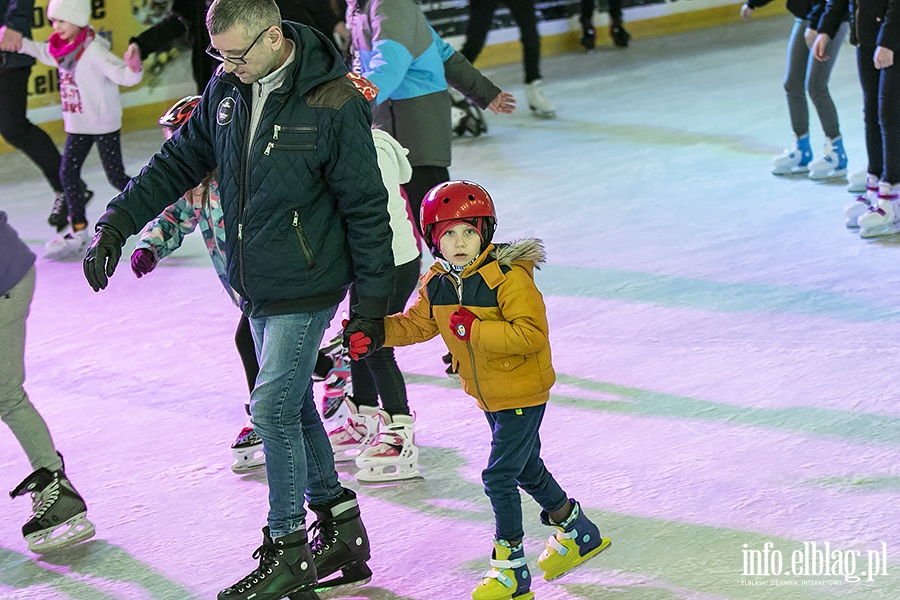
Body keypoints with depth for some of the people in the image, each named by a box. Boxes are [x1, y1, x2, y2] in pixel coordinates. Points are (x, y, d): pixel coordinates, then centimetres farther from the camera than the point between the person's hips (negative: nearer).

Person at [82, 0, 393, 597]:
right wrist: (116, 223, 3)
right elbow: (179, 162, 12)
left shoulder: (333, 104, -18)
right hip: (255, 286, 7)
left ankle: (288, 551, 7)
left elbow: (366, 207, -13)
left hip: (306, 286, -7)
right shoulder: (227, 89, 1)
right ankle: (342, 536, 26)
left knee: (274, 408, -7)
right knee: (292, 407, 13)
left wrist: (372, 297, -10)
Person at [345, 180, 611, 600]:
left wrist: (476, 330, -34)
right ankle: (578, 533, 41)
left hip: (523, 392, -8)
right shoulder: (436, 284, -1)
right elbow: (415, 325, 9)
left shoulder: (509, 278, -24)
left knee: (499, 476, -10)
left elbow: (532, 335, -28)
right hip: (487, 394, 8)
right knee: (526, 469, 21)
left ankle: (510, 566, 2)